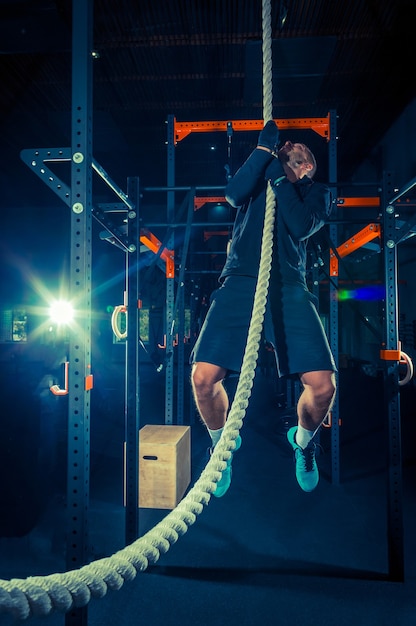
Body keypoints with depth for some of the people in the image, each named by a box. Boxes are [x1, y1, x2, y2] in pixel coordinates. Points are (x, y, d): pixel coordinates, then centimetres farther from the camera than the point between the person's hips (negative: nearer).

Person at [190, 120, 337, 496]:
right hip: (240, 282, 0)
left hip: (289, 288, 0)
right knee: (203, 378, -17)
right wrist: (264, 148, 6)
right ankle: (222, 443, 16)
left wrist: (280, 180, 5)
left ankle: (304, 442, 22)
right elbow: (234, 194, 1)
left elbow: (301, 227, 1)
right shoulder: (259, 177, 25)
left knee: (323, 385, -14)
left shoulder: (318, 193, 23)